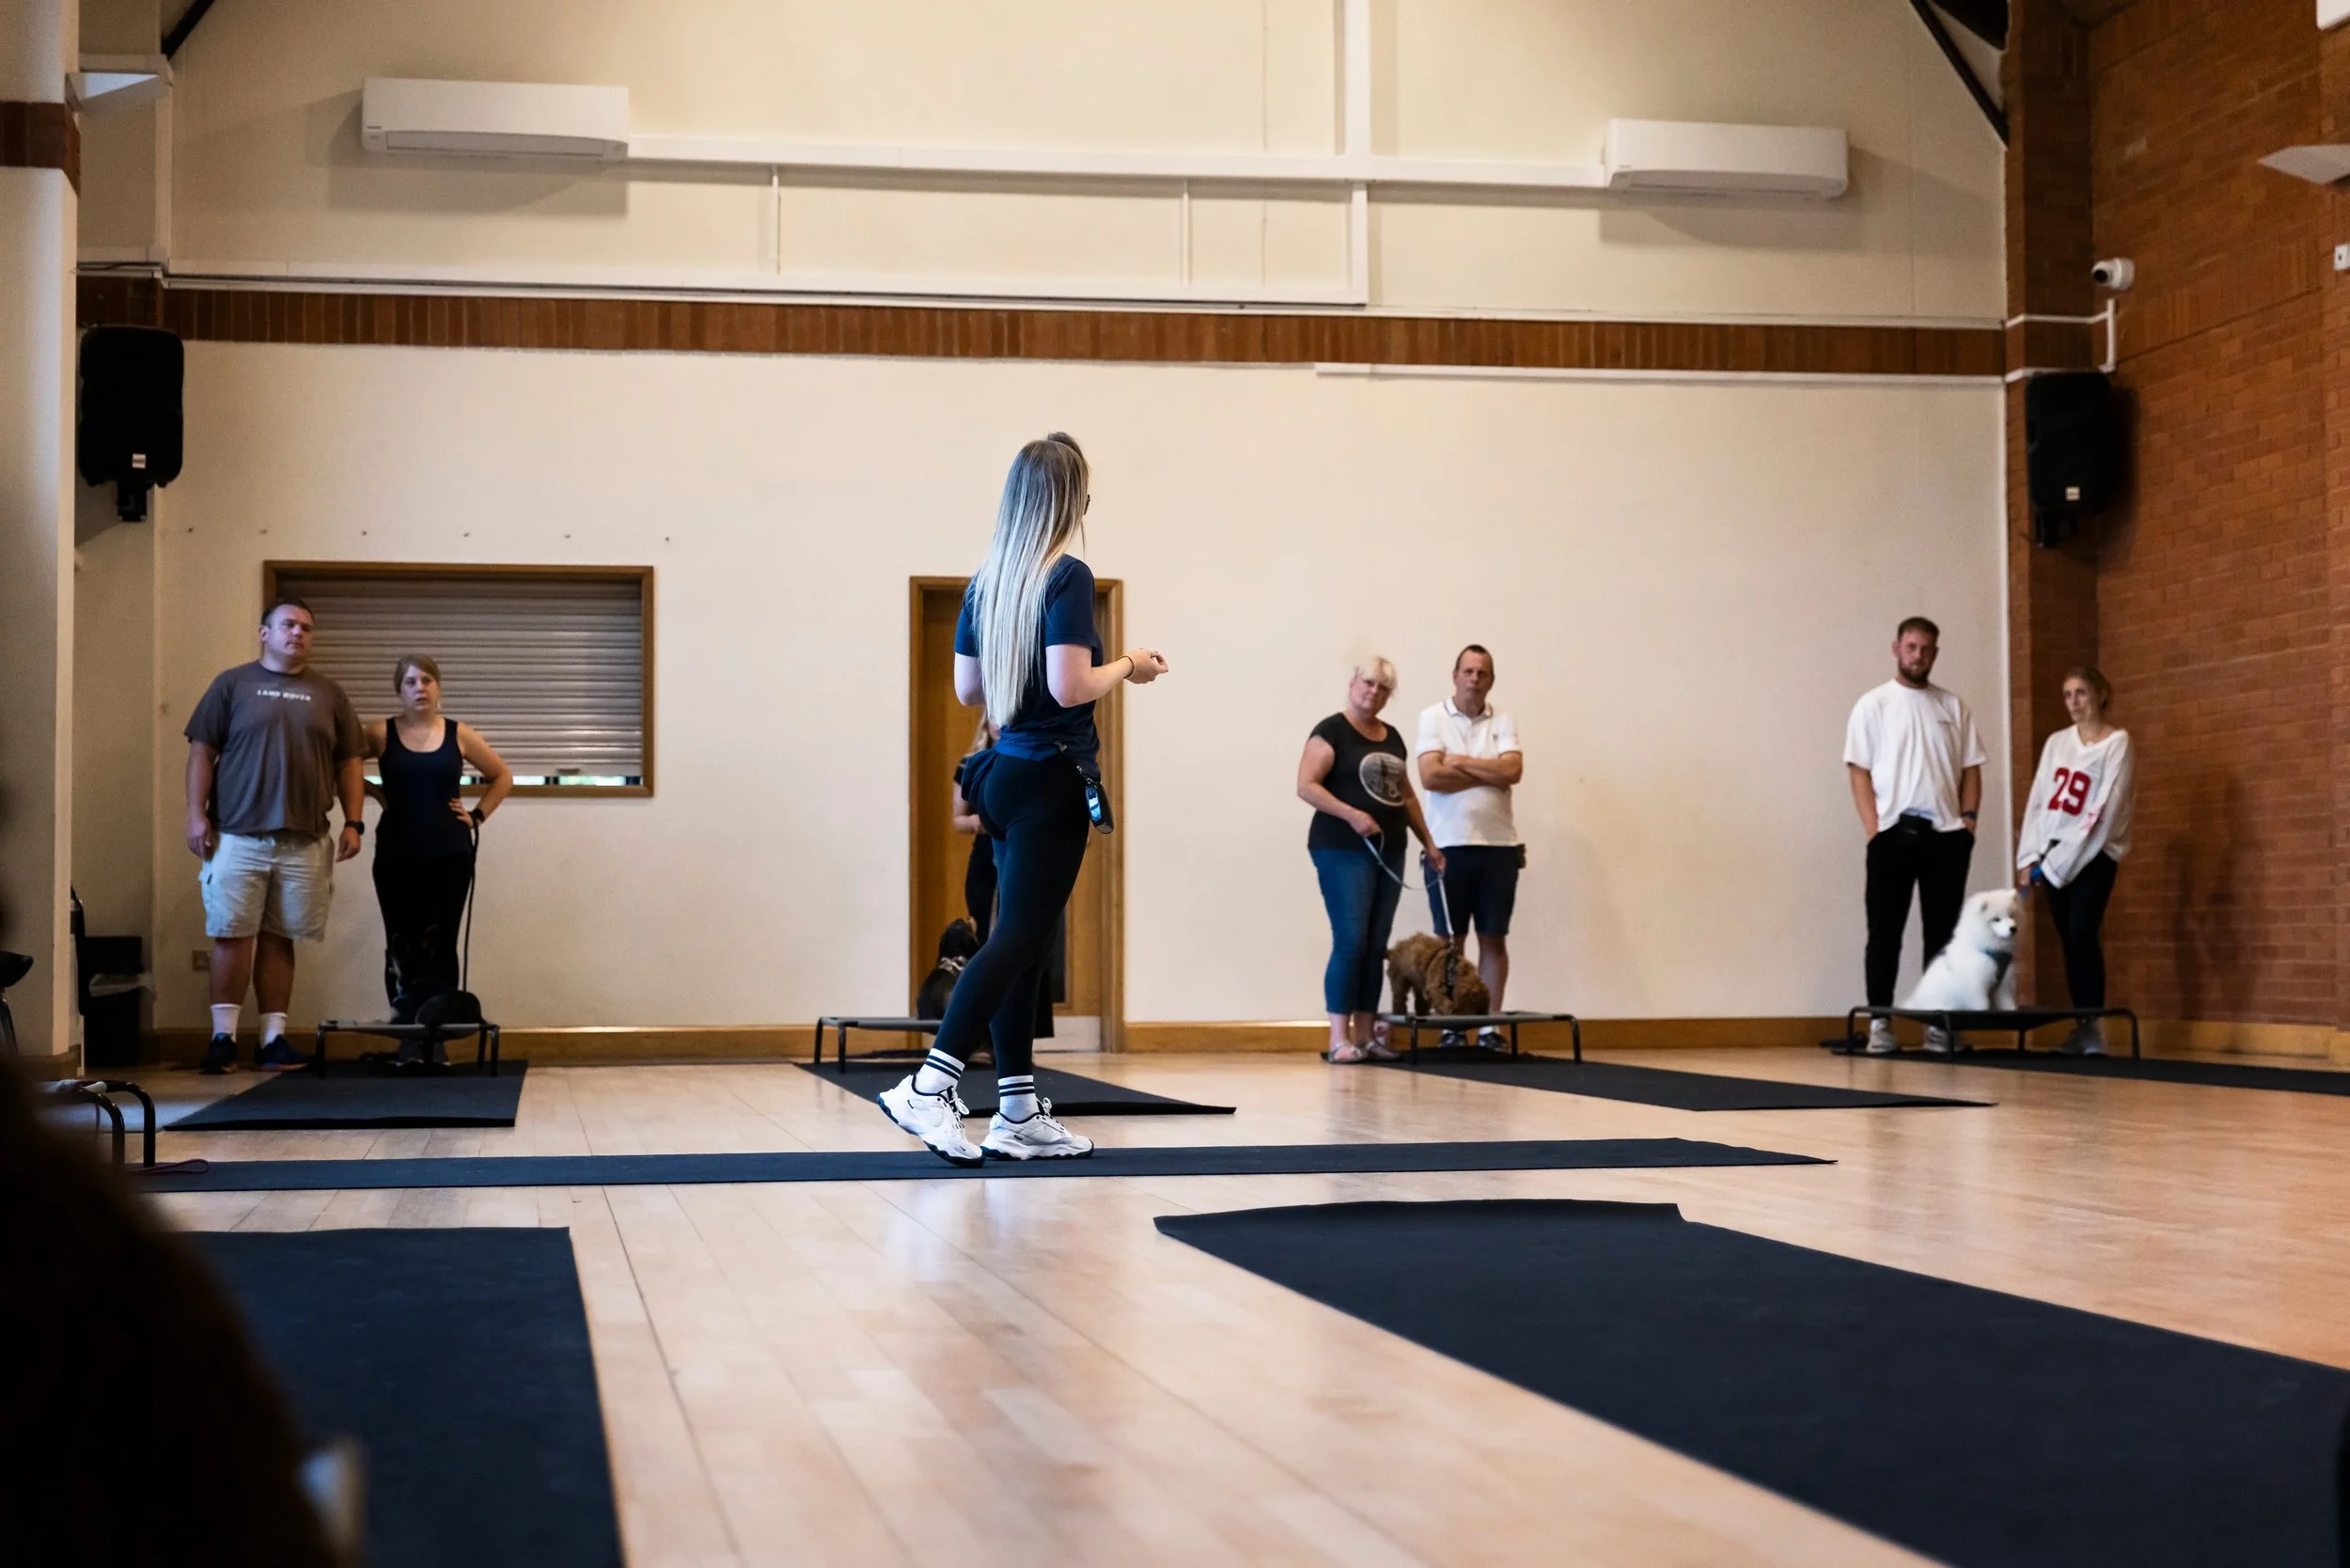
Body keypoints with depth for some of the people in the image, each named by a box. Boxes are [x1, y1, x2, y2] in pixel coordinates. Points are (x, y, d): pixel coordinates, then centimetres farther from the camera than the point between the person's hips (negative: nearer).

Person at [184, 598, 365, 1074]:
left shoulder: (329, 695, 13)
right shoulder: (232, 685, 6)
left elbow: (348, 764, 12)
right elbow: (202, 753, 3)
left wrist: (353, 823, 2)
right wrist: (196, 816, -5)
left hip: (304, 841, 2)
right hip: (237, 836, -2)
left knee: (279, 939, 4)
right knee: (232, 935, -2)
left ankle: (273, 1039, 7)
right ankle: (223, 1036, 3)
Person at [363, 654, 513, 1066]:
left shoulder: (459, 735, 4)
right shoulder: (381, 734, 0)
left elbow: (502, 777, 14)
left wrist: (477, 816, 5)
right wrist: (371, 795, -4)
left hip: (450, 855, 1)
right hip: (397, 857, -1)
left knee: (441, 946, 1)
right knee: (402, 946, -1)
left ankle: (437, 1036, 4)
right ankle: (409, 1037, 2)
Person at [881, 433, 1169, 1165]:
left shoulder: (987, 578, 9)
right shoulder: (1067, 576, -13)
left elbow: (967, 687, 14)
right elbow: (1069, 687, -20)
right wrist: (1128, 667, -4)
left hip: (1006, 772, 8)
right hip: (1051, 779, -8)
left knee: (1020, 939, 10)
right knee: (1018, 938, -7)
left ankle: (1019, 1113, 13)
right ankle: (929, 1087, -16)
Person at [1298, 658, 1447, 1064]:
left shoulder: (1391, 736, 17)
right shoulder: (1332, 731, -5)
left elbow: (1406, 795, 24)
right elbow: (1305, 786, -14)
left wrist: (1429, 843, 19)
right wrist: (1351, 814, -23)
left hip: (1388, 852, 7)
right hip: (1344, 851, -7)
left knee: (1376, 946, 6)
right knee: (1350, 941, -12)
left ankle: (1366, 1035, 10)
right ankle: (1339, 1039, -11)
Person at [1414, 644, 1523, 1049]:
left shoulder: (1503, 721, 8)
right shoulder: (1433, 718, 2)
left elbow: (1513, 771, -8)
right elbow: (1431, 776, -12)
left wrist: (1461, 761, -9)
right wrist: (1489, 775, -8)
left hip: (1499, 845, 2)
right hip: (1449, 845, -2)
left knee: (1493, 938, 5)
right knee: (1448, 940, 2)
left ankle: (1490, 1026, 9)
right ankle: (1449, 1027, 6)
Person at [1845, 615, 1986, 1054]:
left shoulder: (1953, 706, 12)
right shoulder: (1873, 704, 2)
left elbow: (1970, 767, 13)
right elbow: (1859, 770, -2)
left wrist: (1969, 817, -1)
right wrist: (1873, 827, -11)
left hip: (1946, 834, 3)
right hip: (1894, 832, -3)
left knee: (1943, 932, 5)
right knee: (1885, 930, -2)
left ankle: (1939, 1022, 9)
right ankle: (1879, 1021, 1)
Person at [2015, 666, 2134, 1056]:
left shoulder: (2117, 744, -3)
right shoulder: (2056, 742, 13)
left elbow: (2104, 811, -10)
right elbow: (2037, 801, 11)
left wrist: (2057, 862, -14)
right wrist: (2029, 858, 1)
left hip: (2092, 853, -5)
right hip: (2053, 852, 5)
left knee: (2082, 936, -15)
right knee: (2068, 941, 3)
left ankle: (2094, 1027, -13)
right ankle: (2081, 1027, 6)